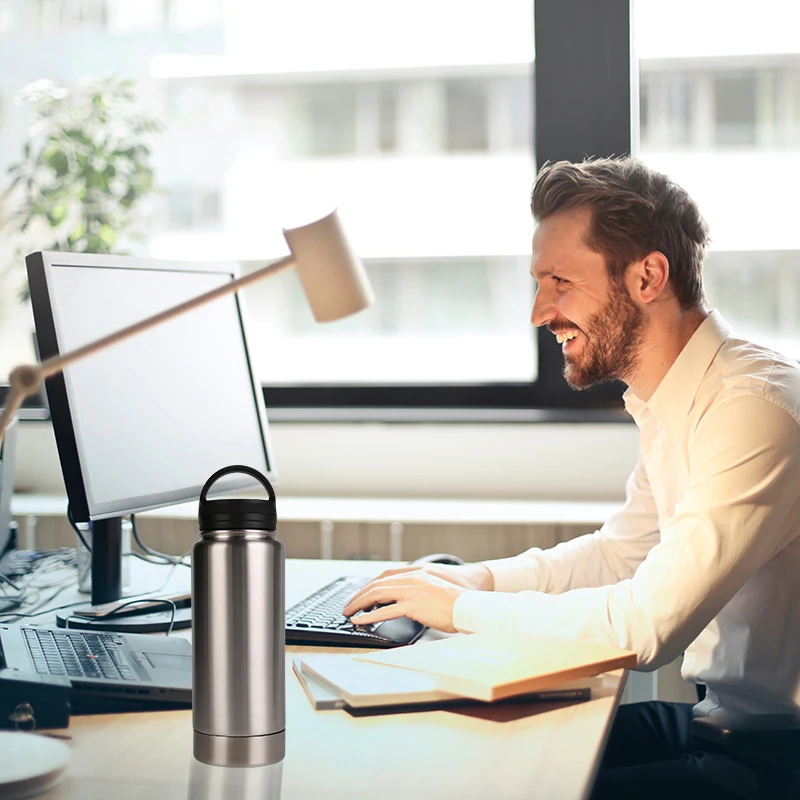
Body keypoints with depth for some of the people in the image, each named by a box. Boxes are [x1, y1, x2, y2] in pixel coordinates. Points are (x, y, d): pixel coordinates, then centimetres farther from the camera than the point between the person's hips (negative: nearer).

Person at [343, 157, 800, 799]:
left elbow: (647, 624, -28)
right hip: (719, 716, 9)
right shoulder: (674, 407, 8)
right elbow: (618, 552, 21)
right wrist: (476, 579, 6)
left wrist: (461, 608, -16)